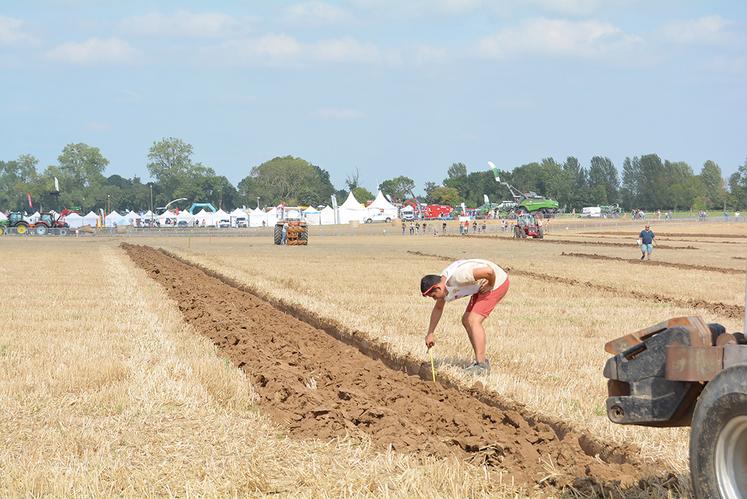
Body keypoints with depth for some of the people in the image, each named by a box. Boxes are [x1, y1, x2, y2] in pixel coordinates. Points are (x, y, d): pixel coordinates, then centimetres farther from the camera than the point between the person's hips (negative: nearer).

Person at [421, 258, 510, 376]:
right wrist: (430, 334, 18)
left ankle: (482, 366, -18)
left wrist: (490, 285, -17)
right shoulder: (443, 284, -2)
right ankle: (481, 361, 16)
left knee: (473, 320, -17)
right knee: (466, 320, 10)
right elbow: (438, 309, 16)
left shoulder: (458, 276, -33)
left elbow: (489, 272, -37)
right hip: (483, 286, 10)